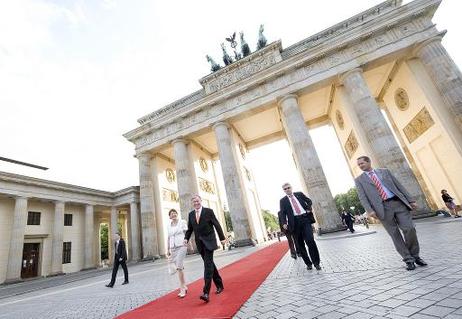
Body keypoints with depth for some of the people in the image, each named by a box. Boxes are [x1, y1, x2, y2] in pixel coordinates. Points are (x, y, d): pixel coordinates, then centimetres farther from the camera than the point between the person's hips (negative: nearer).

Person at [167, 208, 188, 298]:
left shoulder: (182, 222, 0)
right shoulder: (168, 226, 11)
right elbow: (169, 238, 16)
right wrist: (168, 249, 15)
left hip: (181, 246, -5)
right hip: (173, 248, 5)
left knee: (179, 267, -11)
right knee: (178, 268, 9)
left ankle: (182, 289, -1)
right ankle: (184, 286, 24)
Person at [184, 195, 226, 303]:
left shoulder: (208, 211, -6)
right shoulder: (191, 214, 7)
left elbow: (217, 225, -5)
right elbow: (190, 228, 11)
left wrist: (222, 238, -6)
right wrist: (186, 238, -7)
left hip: (209, 241, -5)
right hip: (199, 243, 5)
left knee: (208, 265, -12)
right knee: (209, 264, 14)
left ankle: (206, 292, -11)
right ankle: (219, 285, 30)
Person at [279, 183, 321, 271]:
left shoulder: (299, 194, 13)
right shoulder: (283, 200, 7)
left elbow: (309, 201, 22)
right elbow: (283, 213, 1)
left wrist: (309, 209, 4)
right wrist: (284, 223, -13)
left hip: (305, 218, 0)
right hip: (295, 222, 0)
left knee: (310, 240, -11)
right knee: (300, 244, 5)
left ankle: (316, 262, 3)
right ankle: (308, 263, 19)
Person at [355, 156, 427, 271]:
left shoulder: (384, 171, 15)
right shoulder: (359, 180, 8)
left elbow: (398, 185, 14)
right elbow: (362, 197, -1)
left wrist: (410, 200, 8)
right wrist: (369, 210, -15)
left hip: (397, 202, 2)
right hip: (382, 207, -1)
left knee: (410, 229, -5)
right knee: (395, 235, -1)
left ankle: (415, 255, 16)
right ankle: (408, 259, 13)